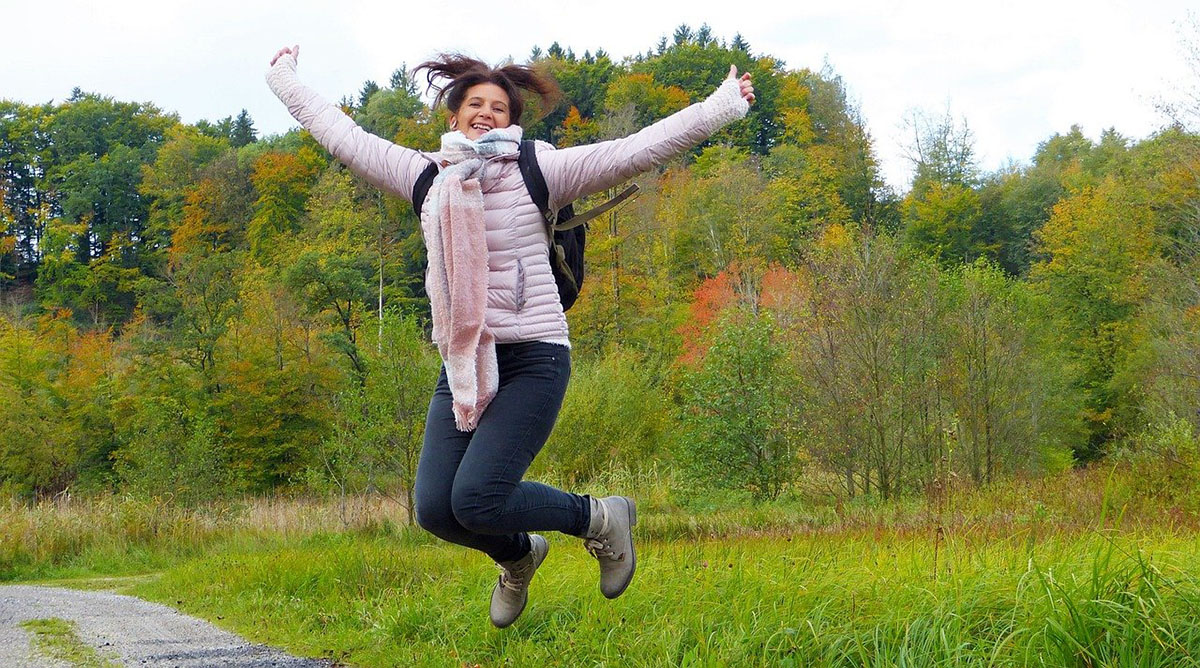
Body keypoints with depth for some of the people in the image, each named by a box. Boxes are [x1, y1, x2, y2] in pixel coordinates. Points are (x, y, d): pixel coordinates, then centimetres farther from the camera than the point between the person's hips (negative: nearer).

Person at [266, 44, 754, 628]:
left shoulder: (537, 172, -1)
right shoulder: (428, 176, 10)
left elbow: (640, 148, -7)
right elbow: (341, 134, 20)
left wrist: (725, 105, -12)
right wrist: (283, 79, 27)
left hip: (532, 359, -5)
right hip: (462, 364, 5)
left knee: (476, 501, -19)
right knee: (434, 509, -6)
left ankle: (600, 518, 7)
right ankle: (518, 555, 28)